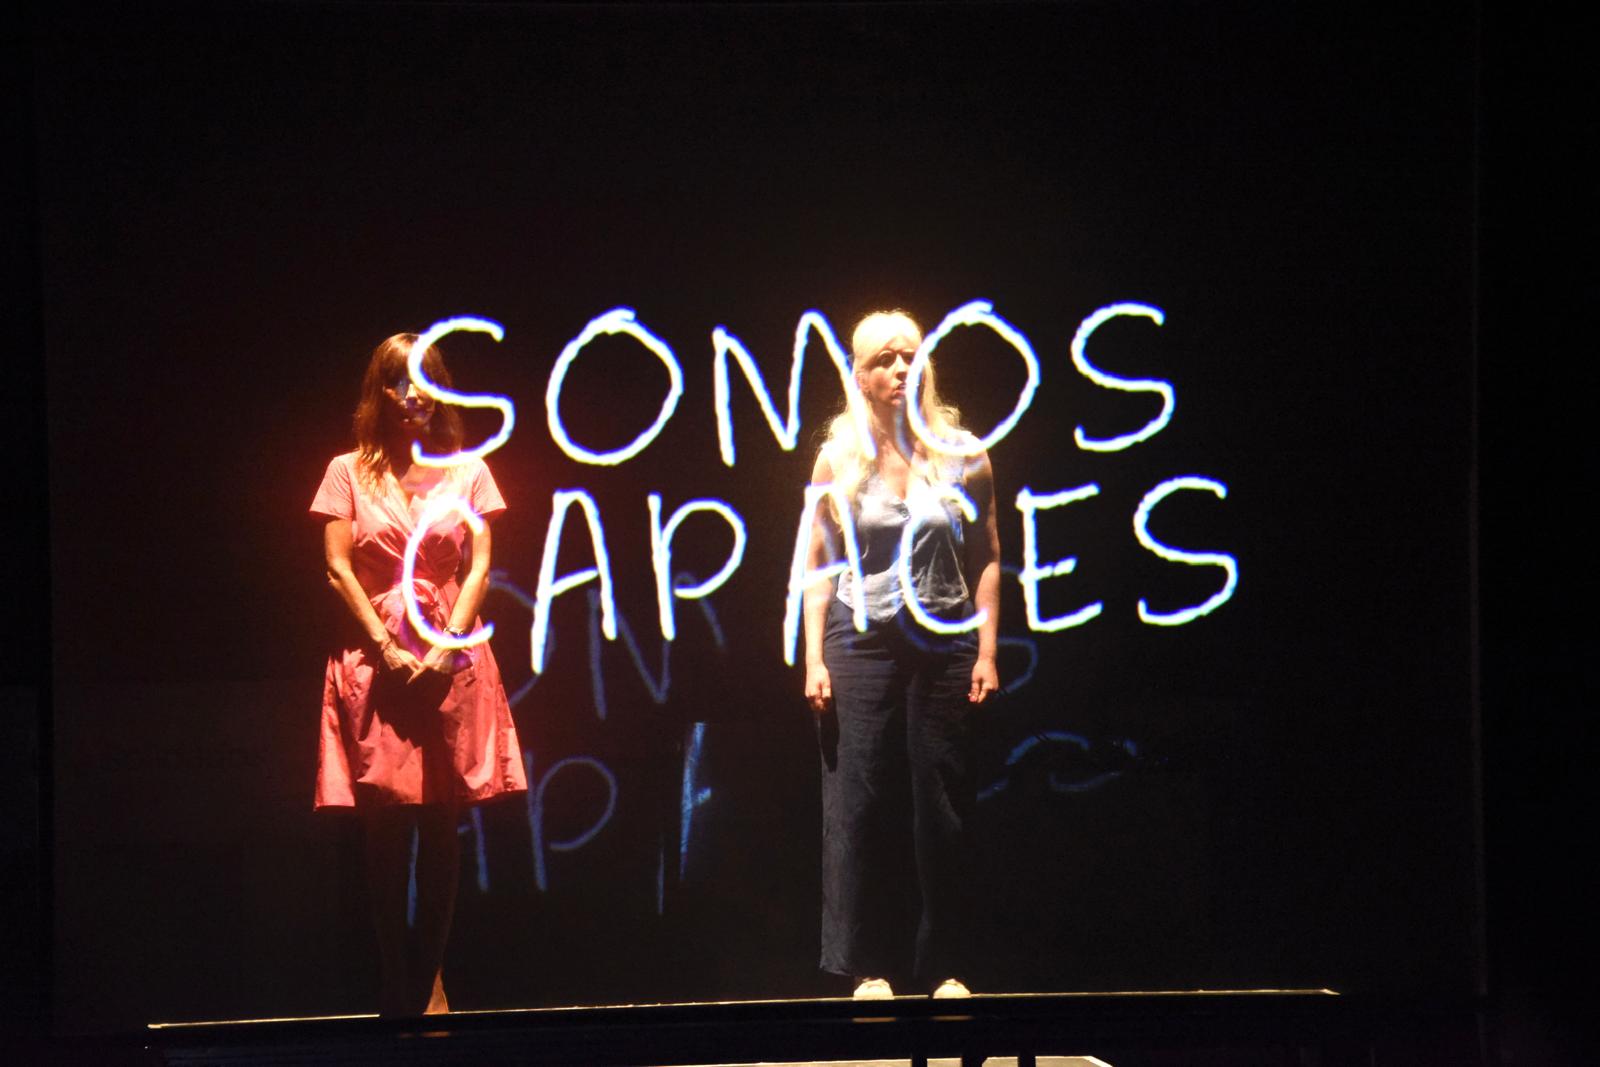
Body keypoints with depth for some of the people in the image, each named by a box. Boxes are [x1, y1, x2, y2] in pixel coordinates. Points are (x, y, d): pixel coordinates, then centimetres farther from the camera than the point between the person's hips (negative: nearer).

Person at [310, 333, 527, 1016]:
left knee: (441, 826, 1)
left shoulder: (466, 471, 9)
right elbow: (337, 568, 1)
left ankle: (429, 980, 10)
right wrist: (386, 645, -8)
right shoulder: (350, 472, 5)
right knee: (385, 826, -3)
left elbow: (479, 568, 4)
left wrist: (447, 644, -8)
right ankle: (395, 987, 2)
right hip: (375, 661, -1)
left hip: (450, 658, 1)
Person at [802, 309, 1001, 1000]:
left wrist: (987, 652, 0)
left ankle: (944, 964, 9)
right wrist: (814, 658, -2)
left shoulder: (961, 454, 4)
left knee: (940, 806, 2)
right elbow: (818, 564, 5)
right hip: (861, 642, 0)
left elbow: (987, 560, 7)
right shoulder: (839, 458, 3)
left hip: (943, 644, 1)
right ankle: (871, 964, 4)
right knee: (861, 802, -3)